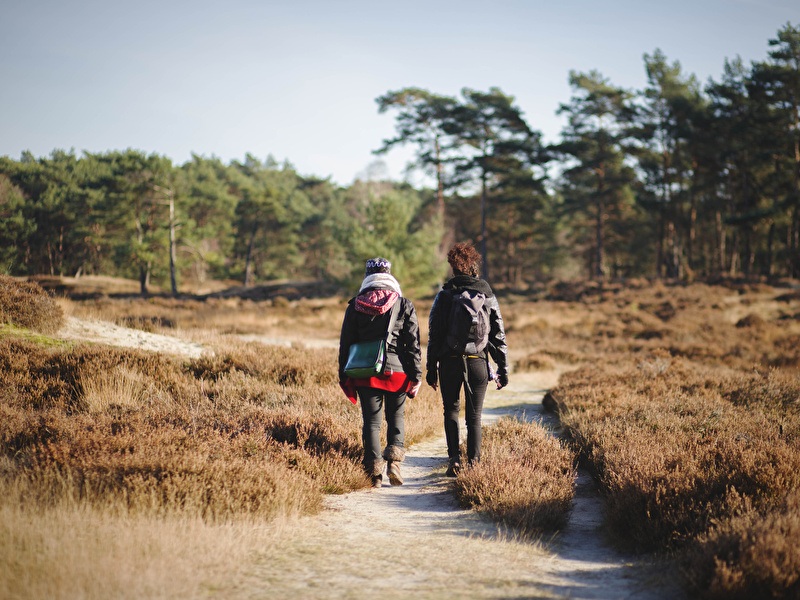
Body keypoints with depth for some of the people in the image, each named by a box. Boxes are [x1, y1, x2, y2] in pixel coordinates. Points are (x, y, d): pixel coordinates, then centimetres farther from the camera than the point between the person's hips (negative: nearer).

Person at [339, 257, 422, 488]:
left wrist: (344, 377, 12)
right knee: (396, 417, 16)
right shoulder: (404, 305, 1)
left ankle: (374, 472, 0)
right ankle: (394, 458, -3)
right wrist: (416, 377, 3)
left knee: (371, 421, 6)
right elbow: (413, 344, -1)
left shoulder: (355, 305, 4)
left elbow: (345, 344, 6)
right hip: (397, 372, 0)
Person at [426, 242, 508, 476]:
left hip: (450, 361, -1)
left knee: (451, 410, 14)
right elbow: (499, 334, 4)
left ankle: (454, 458, -1)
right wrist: (503, 368, 9)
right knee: (474, 415, 9)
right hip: (477, 362, 1)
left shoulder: (444, 295, -1)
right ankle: (473, 463, 5)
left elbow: (434, 334, -2)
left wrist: (431, 368, 4)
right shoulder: (487, 295, 4)